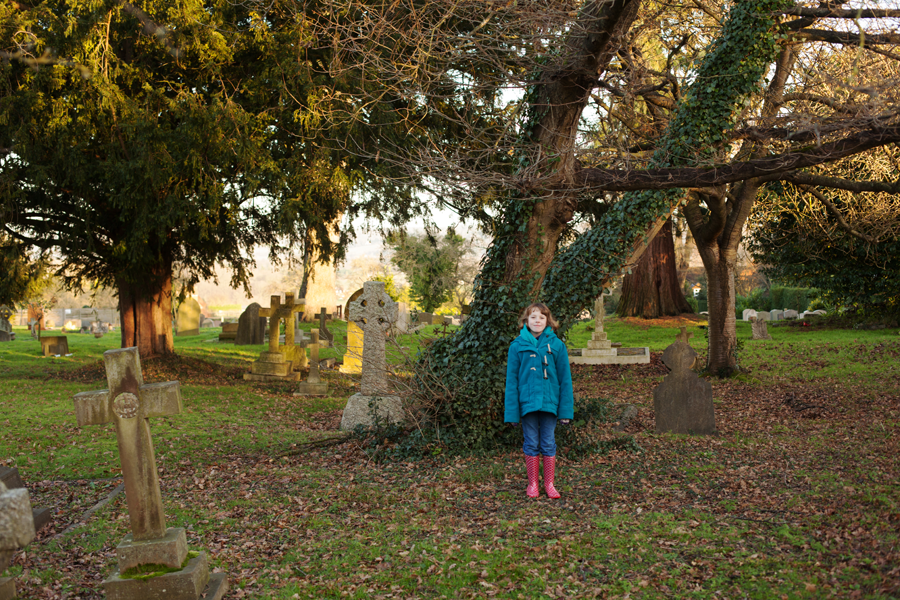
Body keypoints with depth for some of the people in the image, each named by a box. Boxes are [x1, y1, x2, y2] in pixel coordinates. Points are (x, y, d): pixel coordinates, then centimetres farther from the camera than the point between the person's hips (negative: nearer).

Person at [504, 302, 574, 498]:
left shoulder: (556, 345, -1)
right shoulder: (518, 346, -2)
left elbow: (564, 379, 2)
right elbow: (512, 380, 1)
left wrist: (566, 409, -2)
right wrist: (512, 411, -2)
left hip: (549, 402, 0)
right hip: (527, 402, 0)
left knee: (548, 444, 9)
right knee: (531, 444, 9)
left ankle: (549, 483, 22)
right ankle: (532, 483, 22)